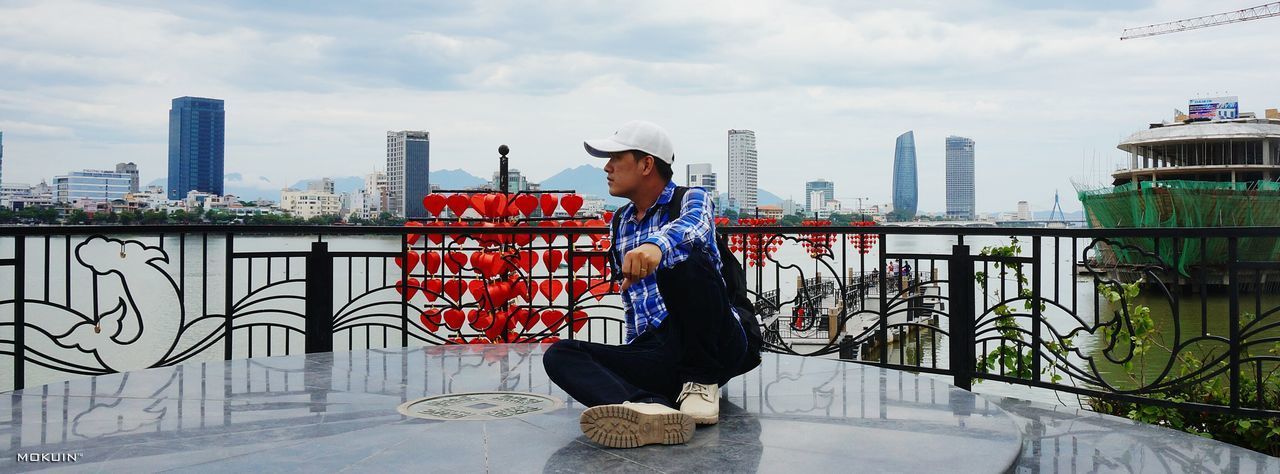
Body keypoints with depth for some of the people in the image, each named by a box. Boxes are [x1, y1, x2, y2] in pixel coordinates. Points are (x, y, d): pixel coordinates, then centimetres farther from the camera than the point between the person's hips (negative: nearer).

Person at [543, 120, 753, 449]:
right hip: (656, 356, 6)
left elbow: (692, 225, -26)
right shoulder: (620, 223, 19)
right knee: (560, 354, -16)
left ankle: (702, 382, -17)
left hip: (715, 347, -6)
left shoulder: (691, 199, 0)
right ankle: (647, 409, -45)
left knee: (684, 260, -32)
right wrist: (632, 359, 24)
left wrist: (657, 244, -49)